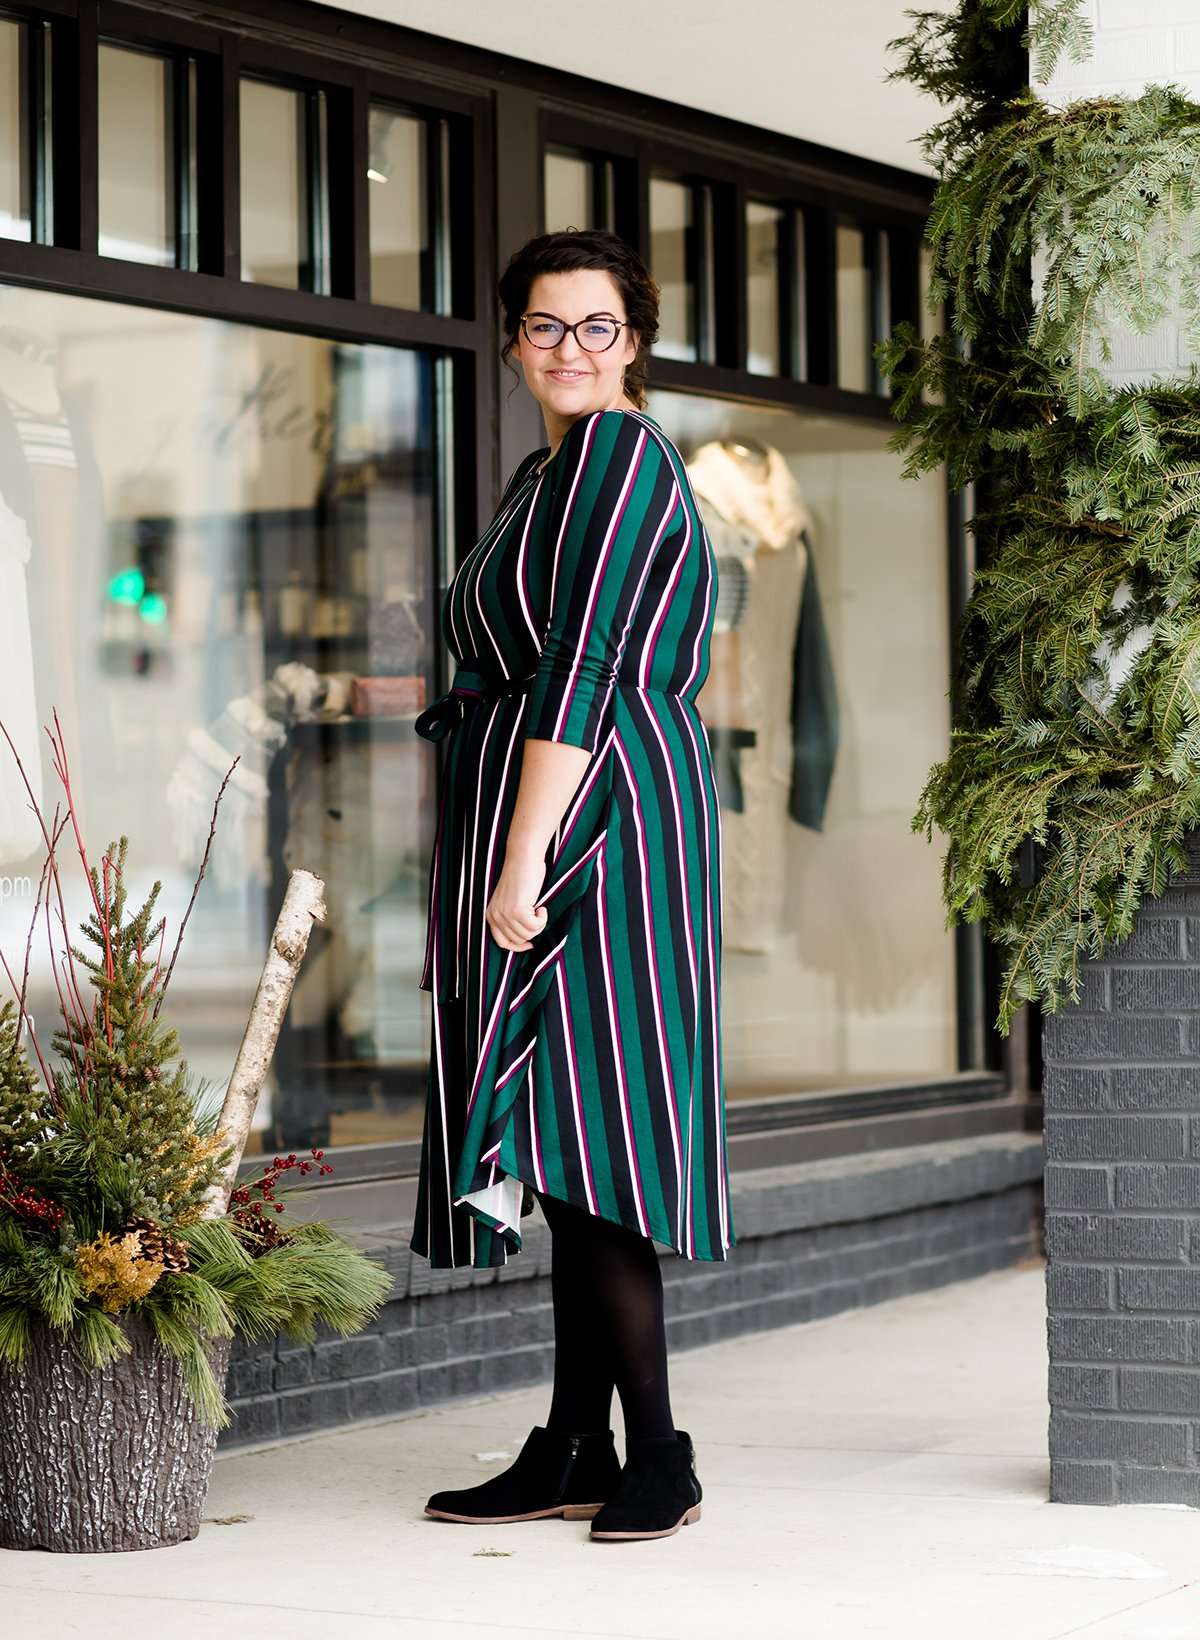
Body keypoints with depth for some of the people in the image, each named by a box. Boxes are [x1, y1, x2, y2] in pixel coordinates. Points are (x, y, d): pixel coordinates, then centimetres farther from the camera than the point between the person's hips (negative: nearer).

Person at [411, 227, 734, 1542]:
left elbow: (582, 668, -17)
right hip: (532, 820, 10)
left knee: (582, 1129, -10)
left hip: (594, 824, -10)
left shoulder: (620, 451, -9)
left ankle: (655, 1449, -4)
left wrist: (522, 857, -21)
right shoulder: (538, 476, 20)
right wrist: (490, 862, 19)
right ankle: (574, 1453, 12)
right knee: (564, 1141, 9)